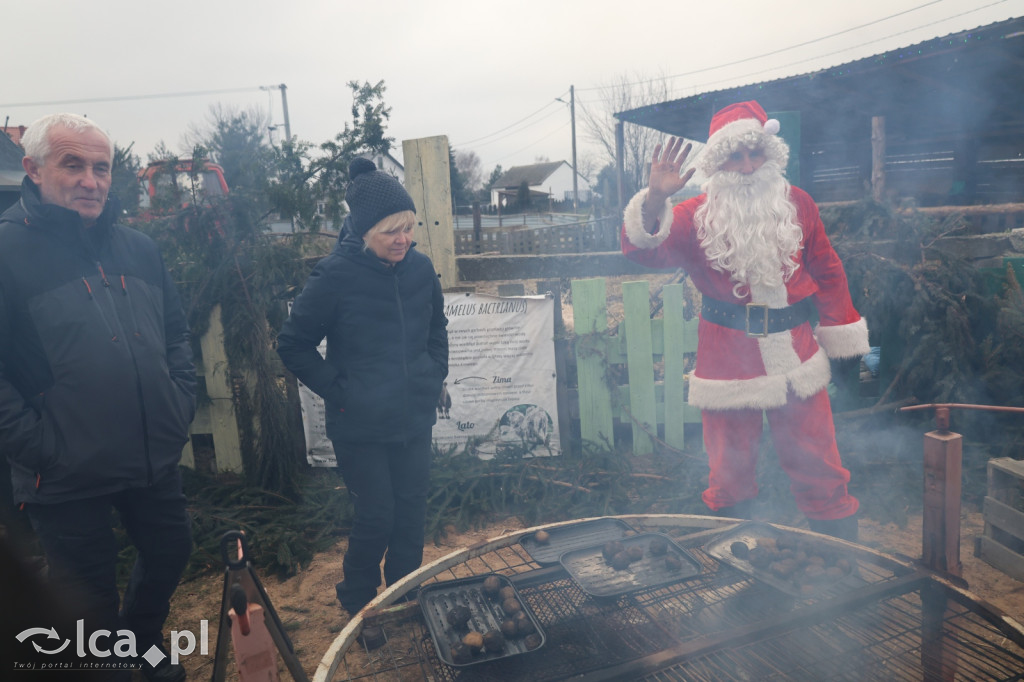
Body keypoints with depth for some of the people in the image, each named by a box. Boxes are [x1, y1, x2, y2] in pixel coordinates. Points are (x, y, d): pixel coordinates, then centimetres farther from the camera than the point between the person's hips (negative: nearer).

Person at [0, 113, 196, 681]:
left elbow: (176, 332, 14)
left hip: (156, 461, 6)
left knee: (170, 554, 23)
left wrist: (181, 406, 5)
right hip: (68, 479, -5)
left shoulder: (138, 249, 6)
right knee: (91, 595, 13)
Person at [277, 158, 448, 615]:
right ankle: (357, 602, 32)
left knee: (411, 513, 14)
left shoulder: (420, 268, -2)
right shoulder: (335, 276, -16)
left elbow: (437, 328, 16)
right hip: (361, 427, -4)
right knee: (377, 517, 4)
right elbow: (293, 345, -8)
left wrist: (435, 376, 6)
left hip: (415, 419, 4)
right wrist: (337, 392, -12)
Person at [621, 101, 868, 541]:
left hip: (795, 357, 2)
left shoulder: (796, 204, 5)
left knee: (820, 472, 10)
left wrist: (844, 344, 13)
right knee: (730, 477, 10)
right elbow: (644, 249, -17)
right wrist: (654, 199, -35)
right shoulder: (696, 217, -3)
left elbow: (827, 272, 12)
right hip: (728, 364, -1)